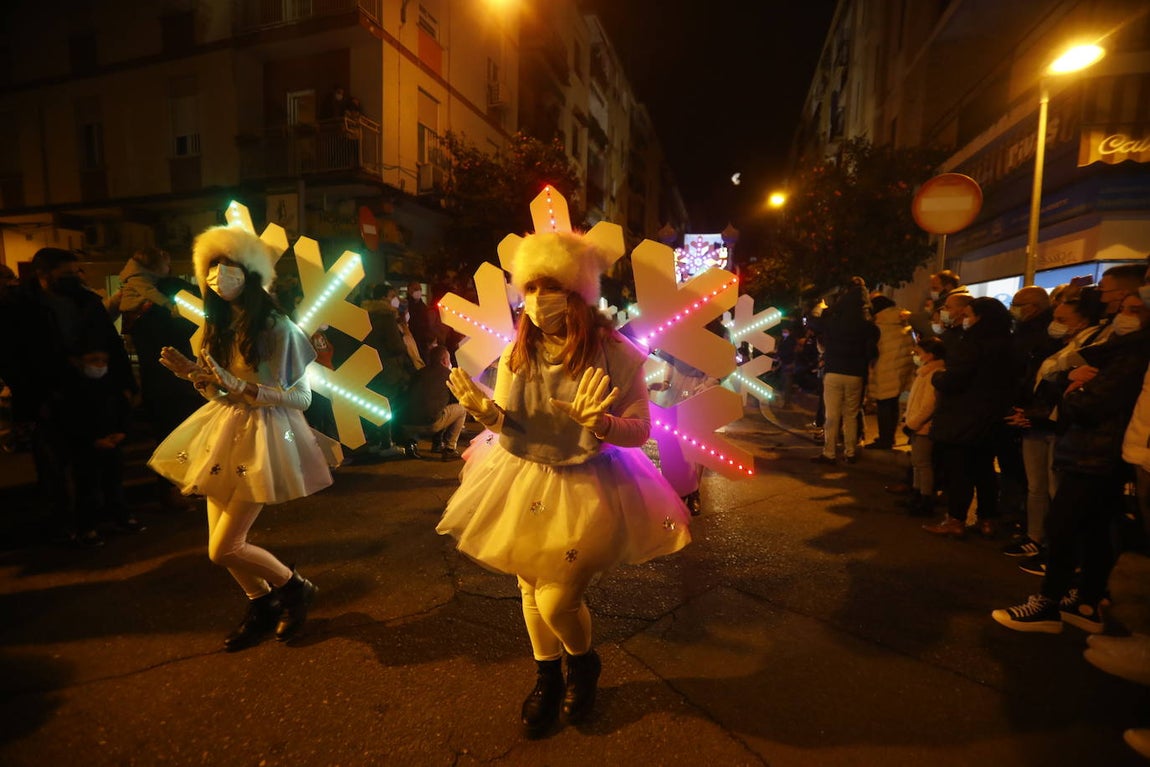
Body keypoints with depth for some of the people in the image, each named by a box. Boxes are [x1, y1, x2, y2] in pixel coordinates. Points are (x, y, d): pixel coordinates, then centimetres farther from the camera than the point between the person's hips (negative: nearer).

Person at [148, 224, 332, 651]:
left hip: (262, 436, -7)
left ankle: (295, 588, 19)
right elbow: (220, 396, 14)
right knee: (223, 543, 12)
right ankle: (262, 606, 35)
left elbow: (302, 398, -17)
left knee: (224, 548, -5)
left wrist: (239, 385, -24)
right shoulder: (219, 327, 7)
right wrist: (193, 374, -4)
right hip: (224, 434, 7)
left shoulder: (277, 328, -14)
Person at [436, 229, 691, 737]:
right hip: (524, 484, 5)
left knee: (557, 601, -5)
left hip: (588, 490, -4)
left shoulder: (615, 355, -15)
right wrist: (486, 412, -21)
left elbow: (640, 431, -12)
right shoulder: (517, 354, -4)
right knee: (530, 589, 16)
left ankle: (584, 664, 33)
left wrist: (600, 422, -32)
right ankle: (547, 678, 45)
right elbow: (509, 427, 0)